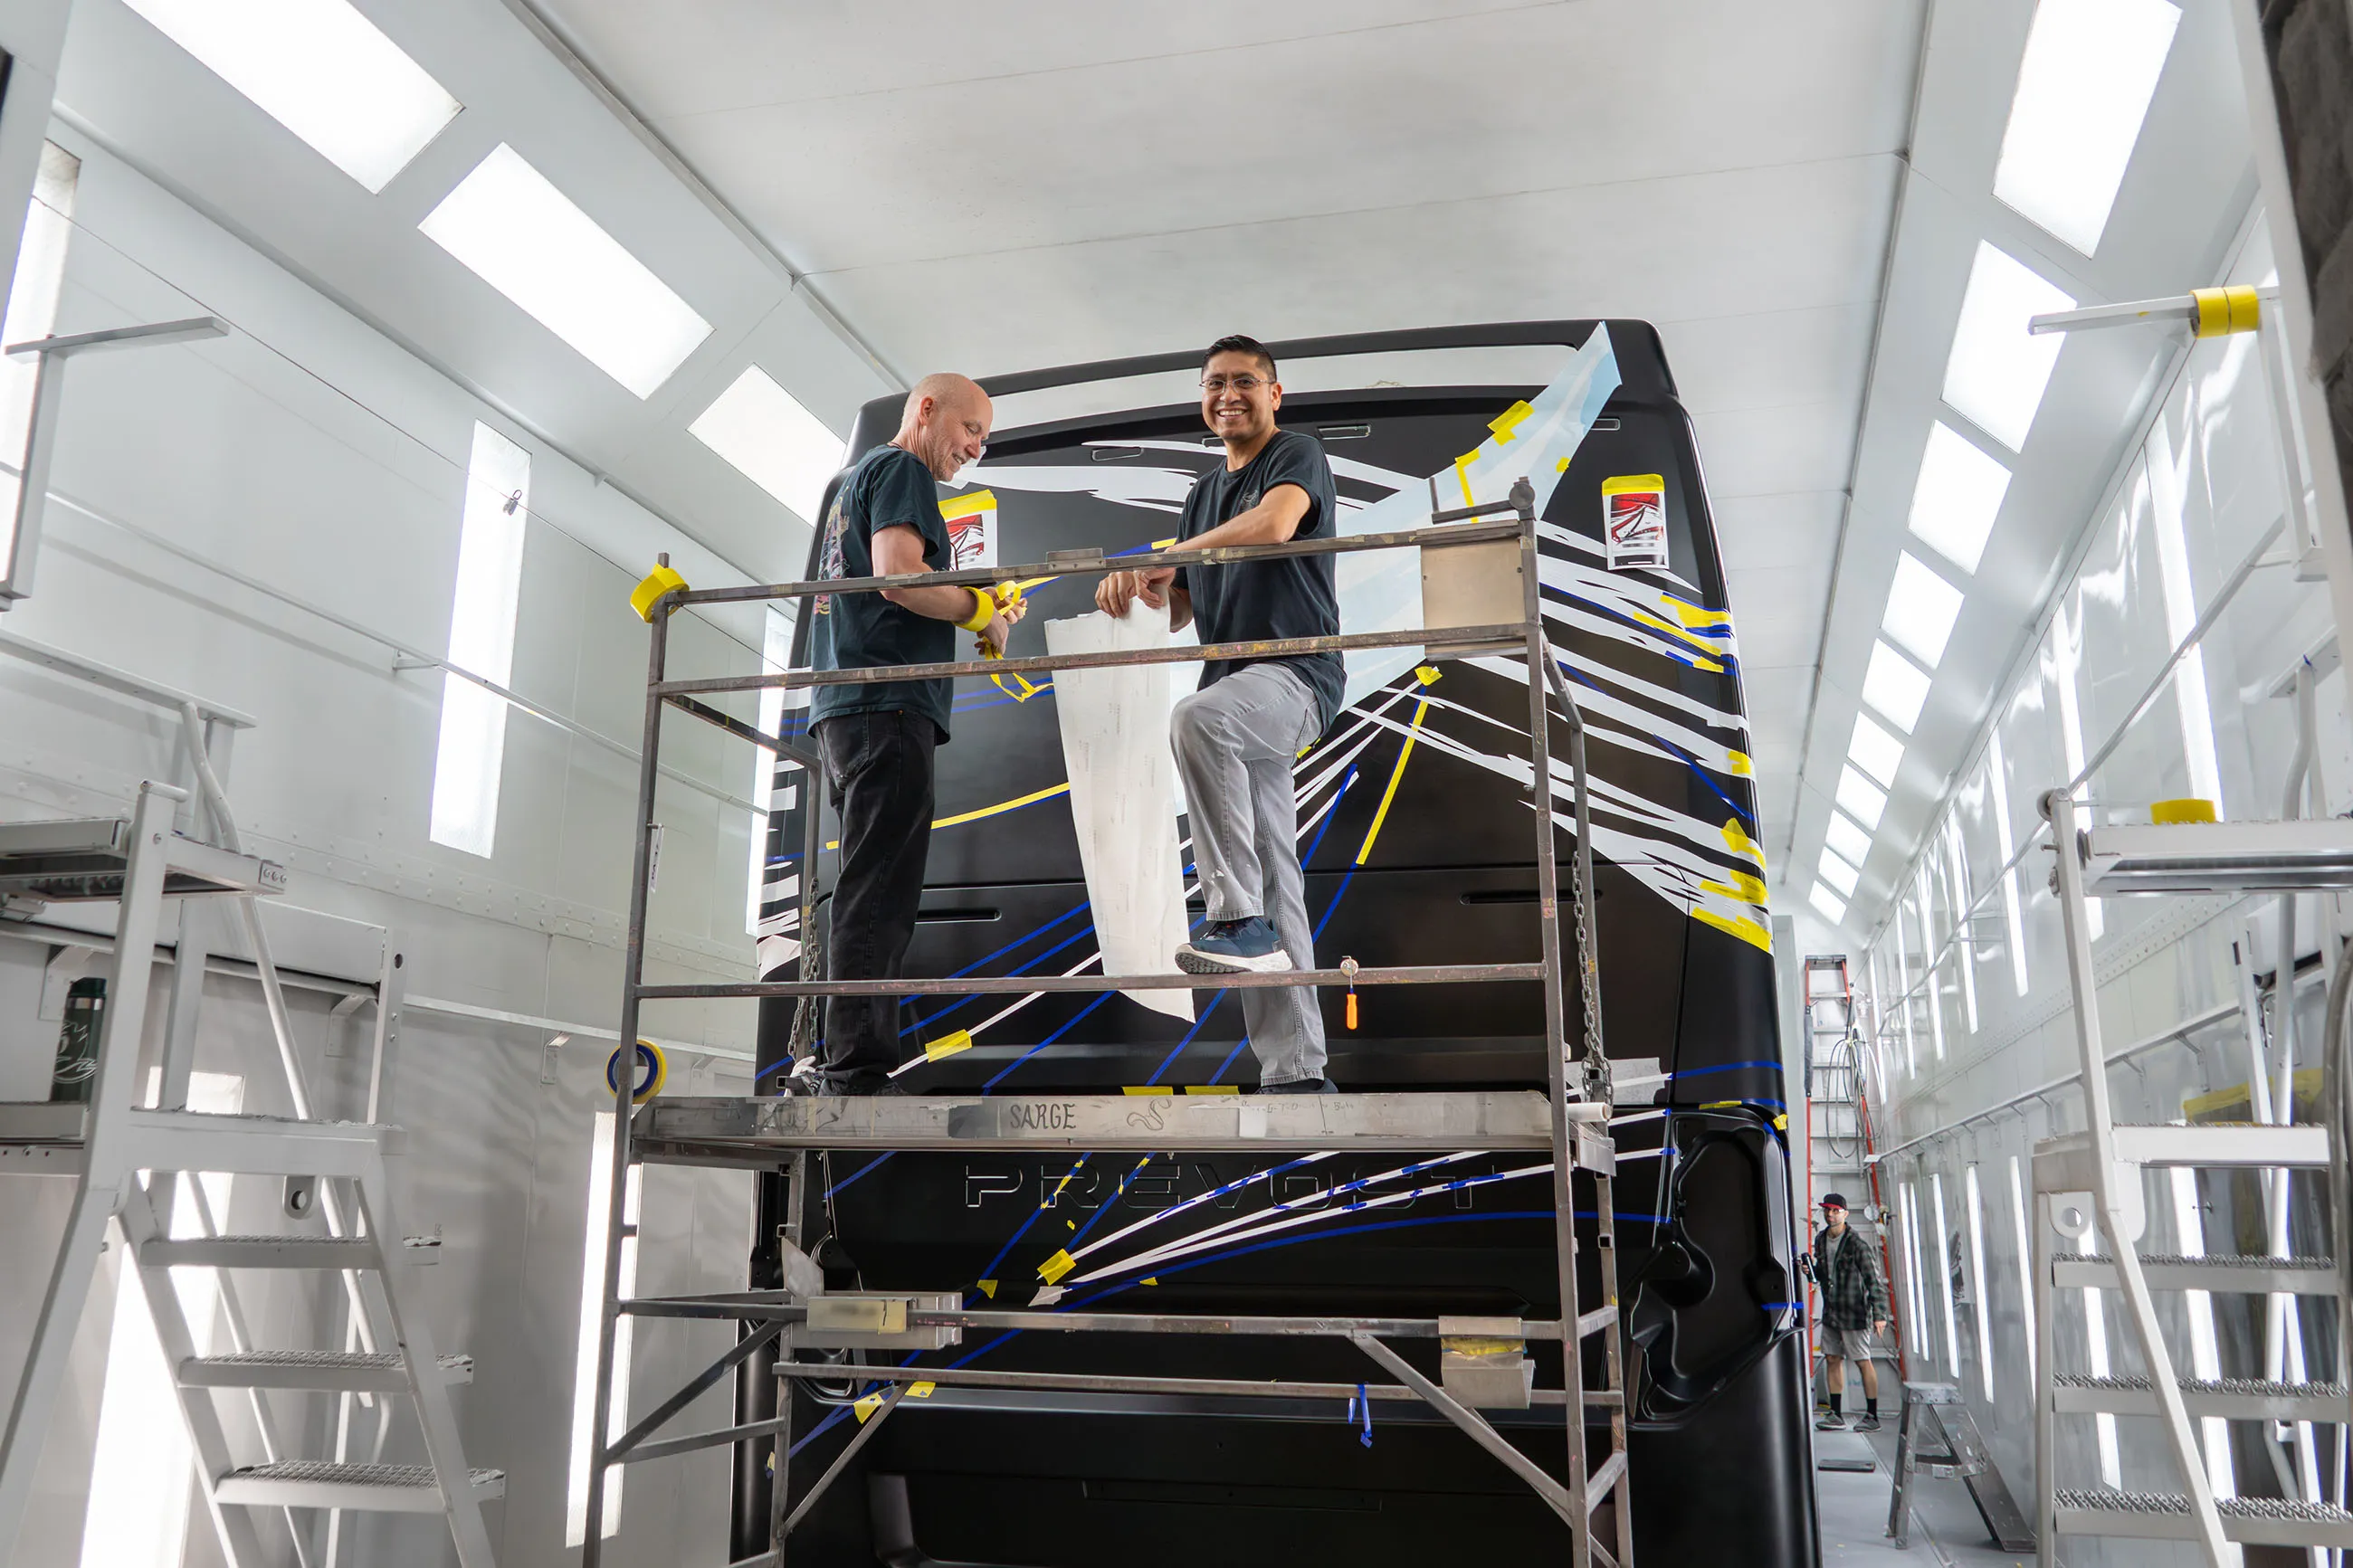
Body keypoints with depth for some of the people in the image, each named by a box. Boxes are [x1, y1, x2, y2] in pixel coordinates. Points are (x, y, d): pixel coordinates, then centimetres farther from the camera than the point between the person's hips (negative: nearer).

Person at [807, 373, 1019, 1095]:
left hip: (845, 708, 10)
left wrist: (972, 617, 17)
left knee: (870, 899, 8)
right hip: (886, 706, -10)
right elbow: (898, 574, -15)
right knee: (876, 899, -13)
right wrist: (982, 611, -2)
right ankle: (857, 1075, -16)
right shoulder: (901, 469, 0)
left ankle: (845, 1078, 9)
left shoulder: (857, 477, 30)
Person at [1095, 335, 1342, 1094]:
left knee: (1197, 718, -38)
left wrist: (1164, 557, -17)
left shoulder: (1297, 456, 3)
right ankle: (1296, 1071, 3)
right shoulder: (1205, 492, 25)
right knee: (1272, 873, 2)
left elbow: (1274, 523, -21)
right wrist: (1138, 590, 2)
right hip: (1236, 685, 7)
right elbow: (1178, 612, 25)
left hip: (1295, 671, -7)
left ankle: (1241, 917, -33)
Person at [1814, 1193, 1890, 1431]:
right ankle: (1835, 1416, 15)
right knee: (1832, 1359, 9)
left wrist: (1879, 1315, -19)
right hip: (1830, 1312, 7)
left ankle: (1872, 1416, 9)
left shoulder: (1857, 1244, -15)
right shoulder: (1821, 1241, 7)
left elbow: (1874, 1280, -15)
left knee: (1863, 1362, 0)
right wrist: (1811, 1272, -3)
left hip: (1853, 1313, -7)